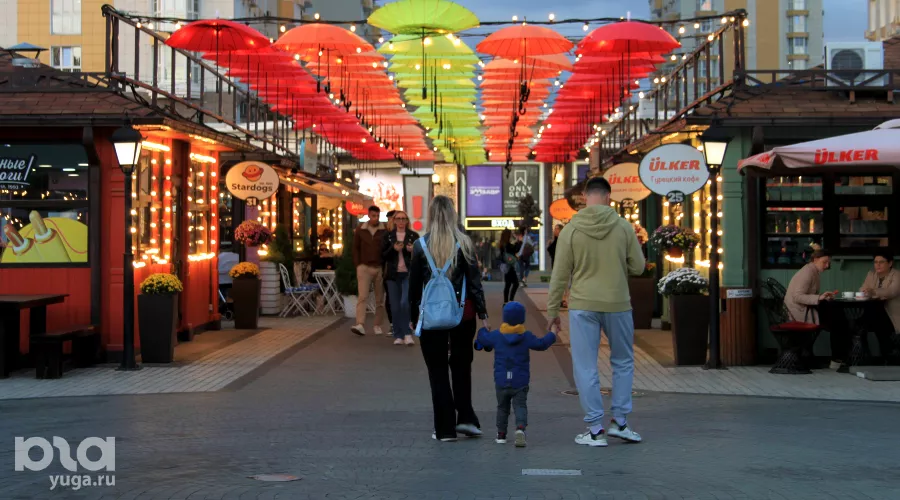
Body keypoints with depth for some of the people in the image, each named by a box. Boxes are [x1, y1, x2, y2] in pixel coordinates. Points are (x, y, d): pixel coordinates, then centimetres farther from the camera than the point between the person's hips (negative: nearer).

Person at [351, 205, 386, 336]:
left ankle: (377, 325, 12)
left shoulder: (385, 231, 1)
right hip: (364, 267, 0)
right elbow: (356, 248, 8)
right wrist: (358, 265, 1)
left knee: (380, 299, 5)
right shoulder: (360, 230, 5)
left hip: (380, 268, 0)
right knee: (363, 297, -10)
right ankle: (360, 325, -19)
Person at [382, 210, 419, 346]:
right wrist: (393, 248, -11)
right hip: (393, 274, 2)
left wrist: (413, 250, -13)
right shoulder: (388, 235, 8)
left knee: (405, 303, -16)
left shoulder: (413, 236, 5)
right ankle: (398, 336, 10)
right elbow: (383, 255, 6)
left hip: (408, 274, -2)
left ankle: (407, 334, -7)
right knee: (395, 306, 3)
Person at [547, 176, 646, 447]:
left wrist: (552, 310, 7)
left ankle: (595, 430, 5)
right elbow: (638, 267, 1)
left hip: (582, 306, -1)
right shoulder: (623, 226, -4)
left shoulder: (570, 230, -5)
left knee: (585, 368, 5)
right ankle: (620, 421, 17)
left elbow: (560, 275, -2)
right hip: (617, 304, 1)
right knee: (623, 362, 19)